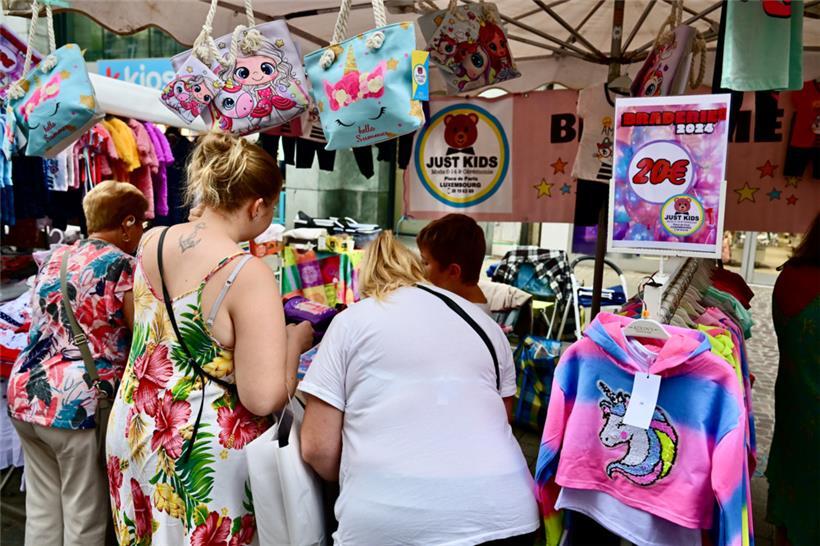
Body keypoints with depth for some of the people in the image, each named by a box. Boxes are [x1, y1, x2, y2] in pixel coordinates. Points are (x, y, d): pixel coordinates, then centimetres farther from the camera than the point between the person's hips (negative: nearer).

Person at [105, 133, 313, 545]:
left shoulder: (152, 241, -2)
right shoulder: (248, 275, -25)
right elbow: (264, 398, -27)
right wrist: (295, 340, -9)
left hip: (134, 430, 7)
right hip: (202, 451, -6)